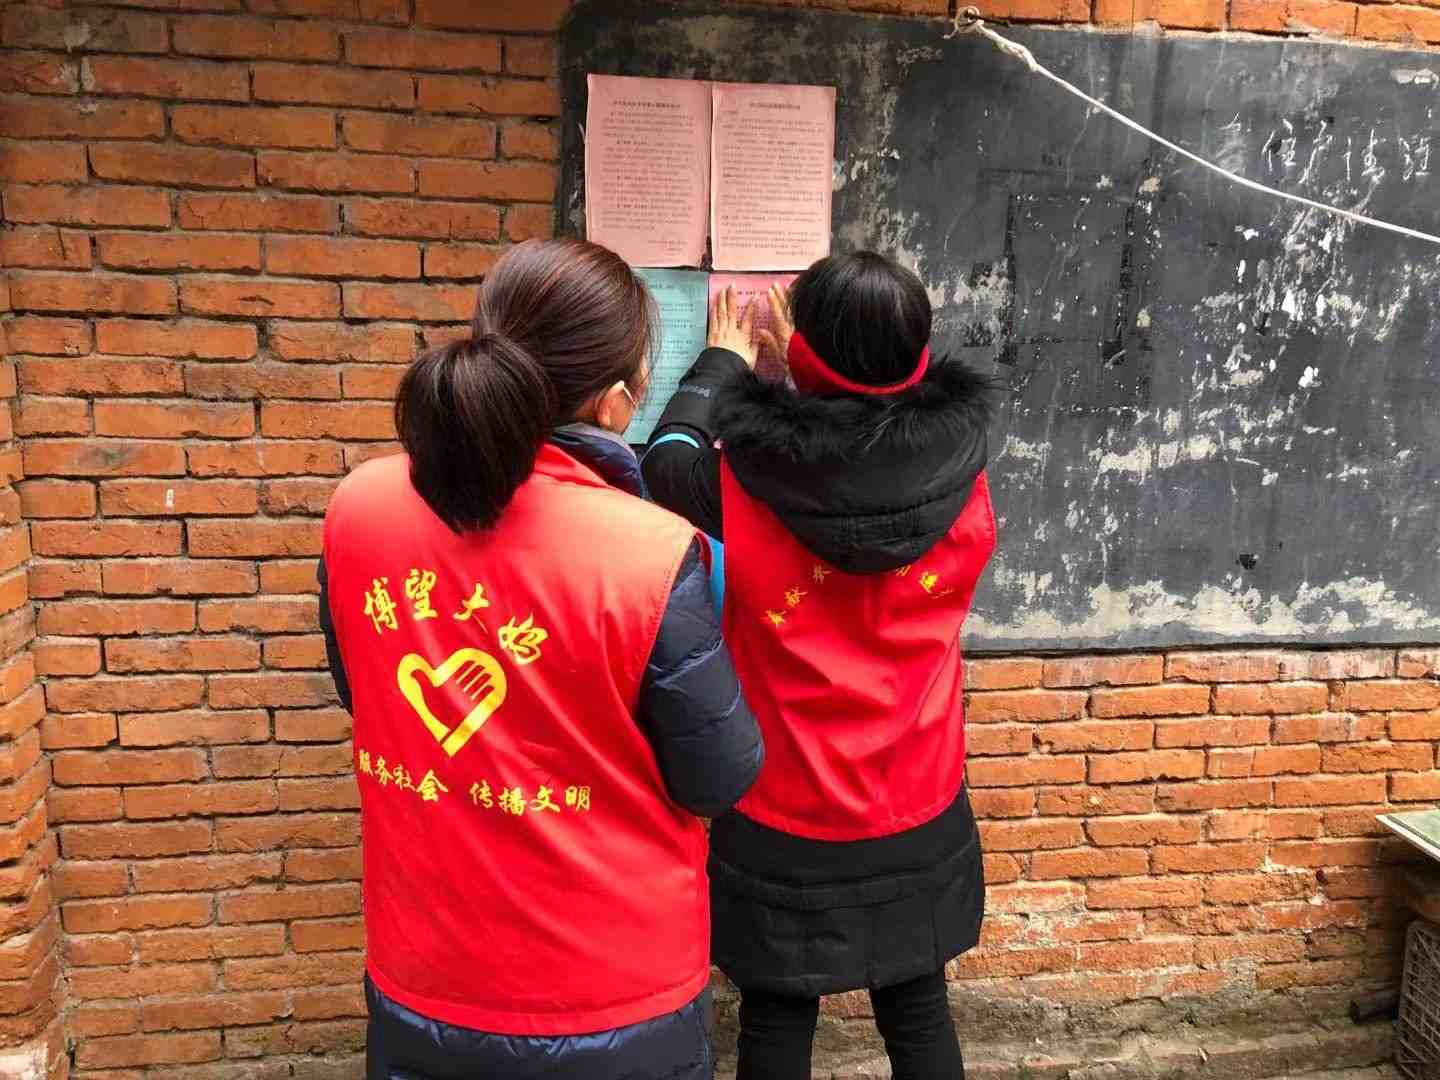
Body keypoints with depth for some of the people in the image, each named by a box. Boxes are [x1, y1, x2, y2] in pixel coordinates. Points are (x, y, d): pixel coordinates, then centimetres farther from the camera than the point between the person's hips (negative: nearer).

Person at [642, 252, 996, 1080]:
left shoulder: (742, 488, -23)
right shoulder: (964, 483, -14)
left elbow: (667, 463, 2)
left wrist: (724, 361, 16)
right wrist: (795, 364, 19)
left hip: (785, 826, -2)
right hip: (919, 821, 3)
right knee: (919, 1011, 23)